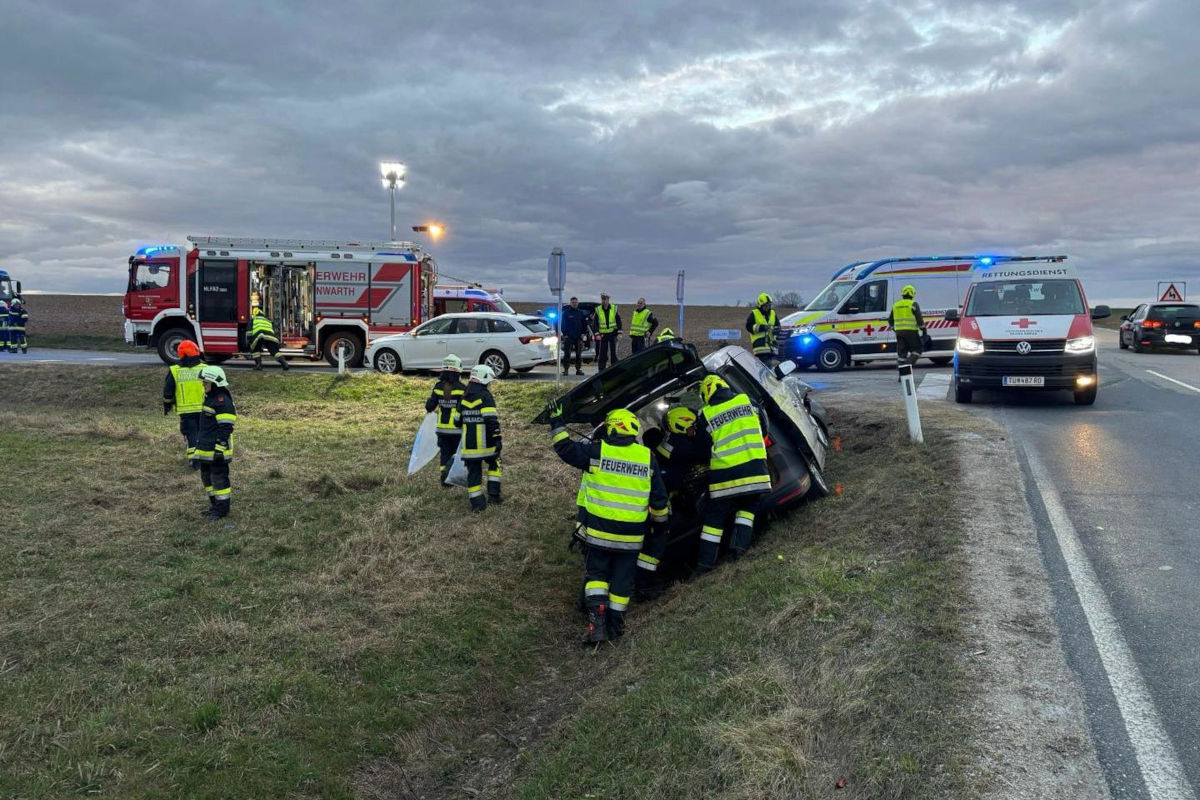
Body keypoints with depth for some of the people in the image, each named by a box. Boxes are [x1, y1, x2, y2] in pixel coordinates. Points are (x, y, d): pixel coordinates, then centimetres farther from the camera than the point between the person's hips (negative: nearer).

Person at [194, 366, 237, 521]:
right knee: (207, 477, 17)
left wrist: (220, 448, -23)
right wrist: (201, 444, 27)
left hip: (217, 450, -11)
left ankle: (223, 509, 6)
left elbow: (226, 428, -21)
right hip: (206, 449, 11)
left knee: (219, 478, -3)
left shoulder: (222, 401, -18)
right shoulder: (209, 398, 15)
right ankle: (215, 506, 27)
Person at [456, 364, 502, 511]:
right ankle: (493, 494, 9)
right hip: (485, 442, -4)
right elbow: (492, 420, -19)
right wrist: (497, 439, -18)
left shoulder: (463, 398, 10)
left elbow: (458, 420, 16)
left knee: (473, 471, 8)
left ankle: (477, 503, 7)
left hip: (469, 443, 4)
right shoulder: (485, 396, -10)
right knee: (494, 464, 17)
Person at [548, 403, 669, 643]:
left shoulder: (596, 452, -9)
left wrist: (556, 421, 16)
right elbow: (659, 499, 6)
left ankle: (597, 623, -1)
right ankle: (615, 626, 21)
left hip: (600, 530, -1)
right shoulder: (648, 458, -1)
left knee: (596, 573, 13)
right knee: (623, 578, 14)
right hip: (632, 534, 2)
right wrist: (660, 525, 20)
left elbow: (565, 447, 2)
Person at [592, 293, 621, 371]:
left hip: (613, 333, 0)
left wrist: (619, 332, -3)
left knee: (613, 352, 1)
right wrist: (597, 334, -8)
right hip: (603, 334, 0)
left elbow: (618, 321, 5)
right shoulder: (598, 310, 2)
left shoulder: (614, 309, 2)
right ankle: (601, 369, 8)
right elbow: (595, 323, 2)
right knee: (602, 353, 2)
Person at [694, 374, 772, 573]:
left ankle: (706, 561, 9)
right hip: (753, 468, 1)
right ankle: (740, 543, 3)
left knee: (715, 515, 9)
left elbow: (703, 446, 9)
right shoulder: (746, 400, 6)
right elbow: (762, 427, 20)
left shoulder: (705, 415, 0)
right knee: (747, 506, 22)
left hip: (723, 473, -1)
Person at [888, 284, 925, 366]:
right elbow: (919, 319, -9)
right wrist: (923, 330, -2)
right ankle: (909, 364, -15)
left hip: (899, 331, 5)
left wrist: (893, 328, 30)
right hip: (911, 331, -5)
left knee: (901, 351, 9)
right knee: (916, 350, 4)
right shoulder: (913, 304, -5)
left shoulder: (895, 305, 12)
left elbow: (890, 319, 18)